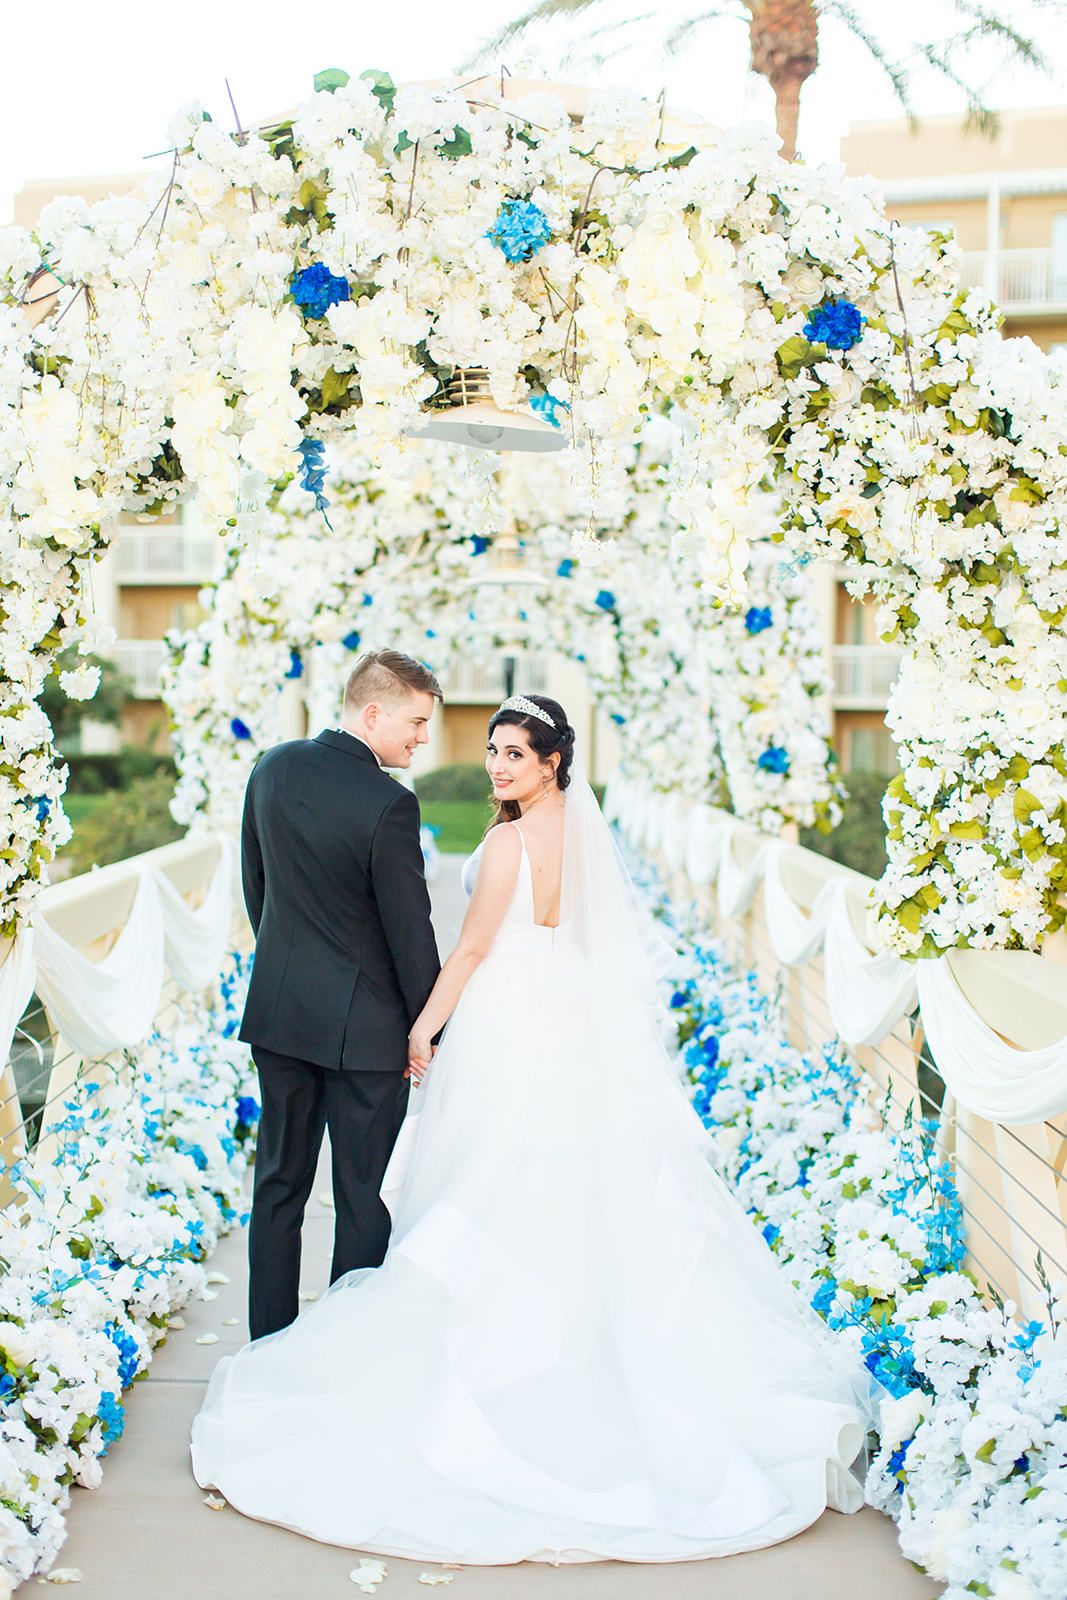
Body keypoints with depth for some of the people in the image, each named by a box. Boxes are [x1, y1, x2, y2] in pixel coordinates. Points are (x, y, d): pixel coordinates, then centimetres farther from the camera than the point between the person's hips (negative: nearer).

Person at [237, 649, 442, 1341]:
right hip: (362, 1023, -6)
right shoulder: (389, 802, -20)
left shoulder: (273, 768, 1)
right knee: (363, 1194, 7)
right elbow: (410, 928, -15)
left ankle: (270, 1339, 27)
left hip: (278, 1009, 6)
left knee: (279, 1181, 17)